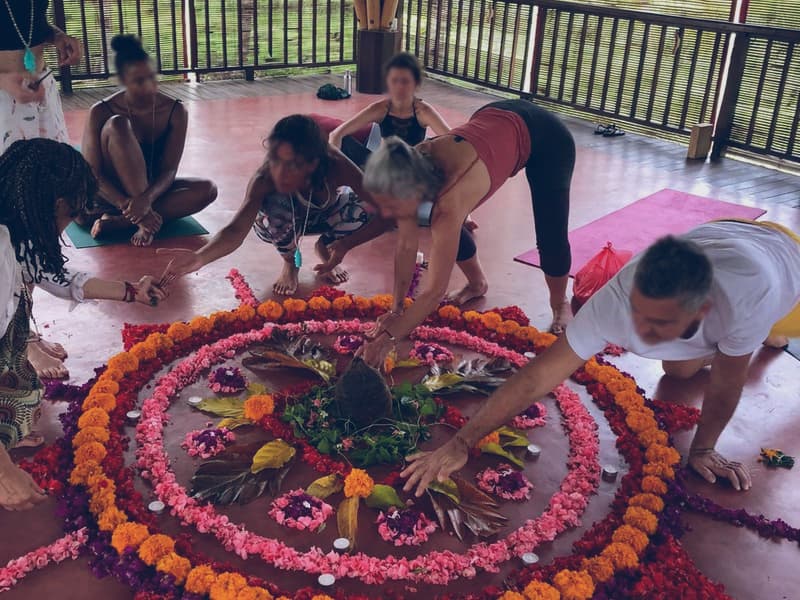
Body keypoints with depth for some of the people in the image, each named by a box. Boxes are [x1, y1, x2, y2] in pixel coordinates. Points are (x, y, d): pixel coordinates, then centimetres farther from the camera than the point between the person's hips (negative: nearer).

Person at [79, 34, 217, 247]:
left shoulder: (175, 111, -11)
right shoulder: (101, 113, -16)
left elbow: (169, 170, -16)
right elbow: (91, 174, -18)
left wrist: (146, 197, -37)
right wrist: (125, 204, -35)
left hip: (152, 188, 3)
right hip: (113, 193, -3)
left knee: (207, 190, -25)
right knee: (117, 125, -28)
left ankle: (116, 221, -29)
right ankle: (147, 219, -32)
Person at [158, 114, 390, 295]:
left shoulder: (336, 167, -39)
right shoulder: (265, 178, -38)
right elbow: (237, 230, -48)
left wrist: (346, 244, -50)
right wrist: (199, 257, -68)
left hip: (328, 213, 1)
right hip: (290, 221, -1)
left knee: (362, 212, -33)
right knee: (272, 209, -37)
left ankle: (325, 247, 3)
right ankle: (290, 261, -2)